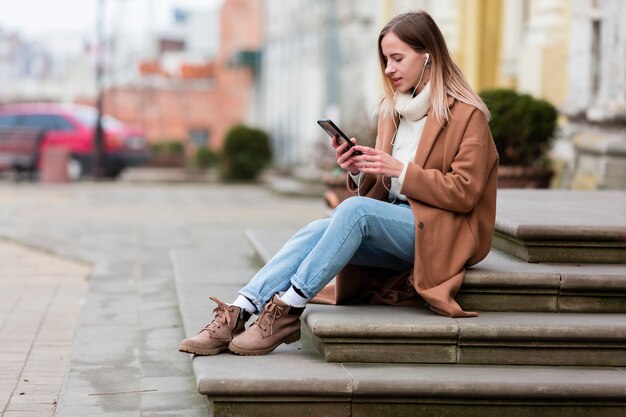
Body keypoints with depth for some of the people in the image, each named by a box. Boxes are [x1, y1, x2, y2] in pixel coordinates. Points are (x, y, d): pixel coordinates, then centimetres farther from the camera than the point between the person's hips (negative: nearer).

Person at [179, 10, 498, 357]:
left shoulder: (466, 115, -5)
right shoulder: (392, 110, 15)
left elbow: (464, 192, -13)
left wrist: (401, 170, -18)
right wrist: (359, 171, -5)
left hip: (442, 233, -6)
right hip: (395, 225, 6)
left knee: (354, 209, -31)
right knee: (317, 231, -21)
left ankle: (287, 310, -29)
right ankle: (237, 314, -30)